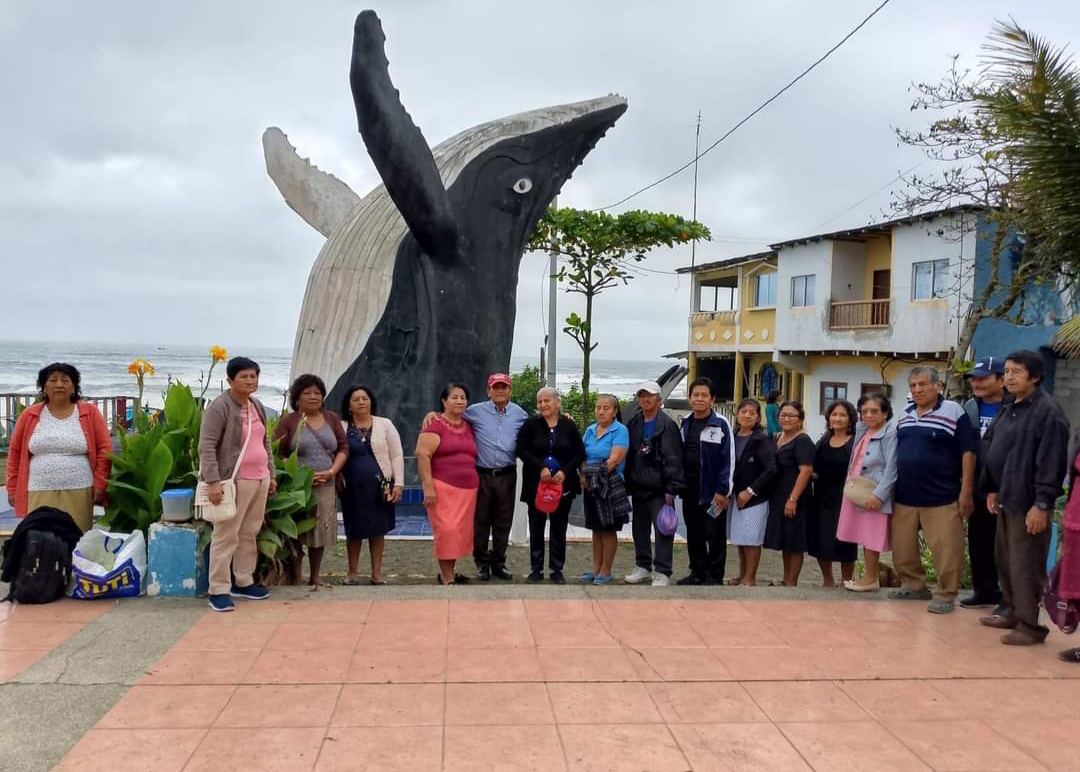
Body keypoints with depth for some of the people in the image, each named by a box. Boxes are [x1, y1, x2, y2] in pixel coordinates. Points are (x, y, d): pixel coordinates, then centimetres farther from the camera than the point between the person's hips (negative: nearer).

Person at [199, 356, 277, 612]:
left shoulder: (258, 407, 14)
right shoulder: (220, 407, -11)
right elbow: (206, 446, -15)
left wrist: (271, 474, 21)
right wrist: (213, 481, -22)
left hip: (259, 480, 8)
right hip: (233, 482, -8)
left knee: (250, 533, 13)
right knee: (226, 536, -3)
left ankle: (243, 582, 23)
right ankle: (218, 590, 2)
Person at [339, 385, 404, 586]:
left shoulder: (385, 424, 4)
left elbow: (397, 456, 2)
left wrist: (398, 483, -4)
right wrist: (339, 482, -5)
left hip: (380, 485, 0)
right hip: (353, 486, 0)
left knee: (378, 529, 5)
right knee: (354, 530, 6)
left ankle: (377, 573, 15)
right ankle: (352, 571, 20)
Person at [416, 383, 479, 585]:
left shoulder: (469, 426, 15)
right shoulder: (435, 425, -5)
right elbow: (423, 455, -12)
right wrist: (428, 486, -18)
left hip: (468, 489, 7)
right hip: (443, 488, -7)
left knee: (461, 530, 9)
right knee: (446, 530, -9)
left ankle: (448, 572, 22)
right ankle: (447, 578, 1)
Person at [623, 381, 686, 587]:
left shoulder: (667, 425, -10)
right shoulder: (633, 424, 11)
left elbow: (673, 459, -14)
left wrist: (671, 489, -18)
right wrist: (628, 483, 10)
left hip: (658, 489, -7)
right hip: (638, 488, 7)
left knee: (662, 530, -3)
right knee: (639, 529, 15)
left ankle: (662, 572, 4)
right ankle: (643, 566, 27)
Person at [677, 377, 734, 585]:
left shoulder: (721, 424, -8)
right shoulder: (685, 424, 10)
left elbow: (728, 459, -10)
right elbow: (680, 456, 12)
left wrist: (723, 490, -14)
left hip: (712, 488, -6)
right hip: (689, 488, 6)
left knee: (715, 533, 2)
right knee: (693, 532, 13)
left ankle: (715, 576, 11)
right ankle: (697, 572, 24)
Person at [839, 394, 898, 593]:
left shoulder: (890, 434, -14)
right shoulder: (862, 431, 12)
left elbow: (892, 468, -20)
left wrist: (879, 494, -23)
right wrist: (850, 485, 13)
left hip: (873, 495, -8)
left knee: (871, 537, -1)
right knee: (864, 535, 13)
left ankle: (871, 578, 10)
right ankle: (871, 574, 22)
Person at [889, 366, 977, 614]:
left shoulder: (954, 412, -7)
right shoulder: (904, 415, 11)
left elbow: (968, 452, -8)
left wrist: (966, 492, -12)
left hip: (941, 498, -6)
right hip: (904, 497, 6)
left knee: (946, 549, -2)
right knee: (902, 548, 12)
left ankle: (945, 595, 11)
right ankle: (913, 586, 28)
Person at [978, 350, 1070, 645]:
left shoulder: (1048, 411, -15)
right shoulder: (1008, 410, 13)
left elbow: (1052, 462, -19)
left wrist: (1042, 504, -21)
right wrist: (993, 489, 18)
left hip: (1028, 502, -9)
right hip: (1006, 499, 9)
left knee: (1026, 566, -4)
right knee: (1005, 560, 17)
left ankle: (1030, 625, 5)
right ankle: (1012, 612, 29)